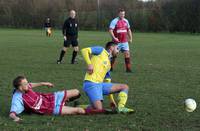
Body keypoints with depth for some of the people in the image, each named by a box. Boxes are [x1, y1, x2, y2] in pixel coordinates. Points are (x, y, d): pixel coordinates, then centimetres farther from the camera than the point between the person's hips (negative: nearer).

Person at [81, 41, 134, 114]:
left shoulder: (109, 64, 26)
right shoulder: (101, 50, 5)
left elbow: (107, 78, 29)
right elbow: (84, 50, -6)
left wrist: (111, 100, 27)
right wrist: (89, 64, -19)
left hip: (100, 84, 8)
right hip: (91, 84, -8)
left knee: (125, 87, 2)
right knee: (99, 110, -20)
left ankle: (120, 107, -14)